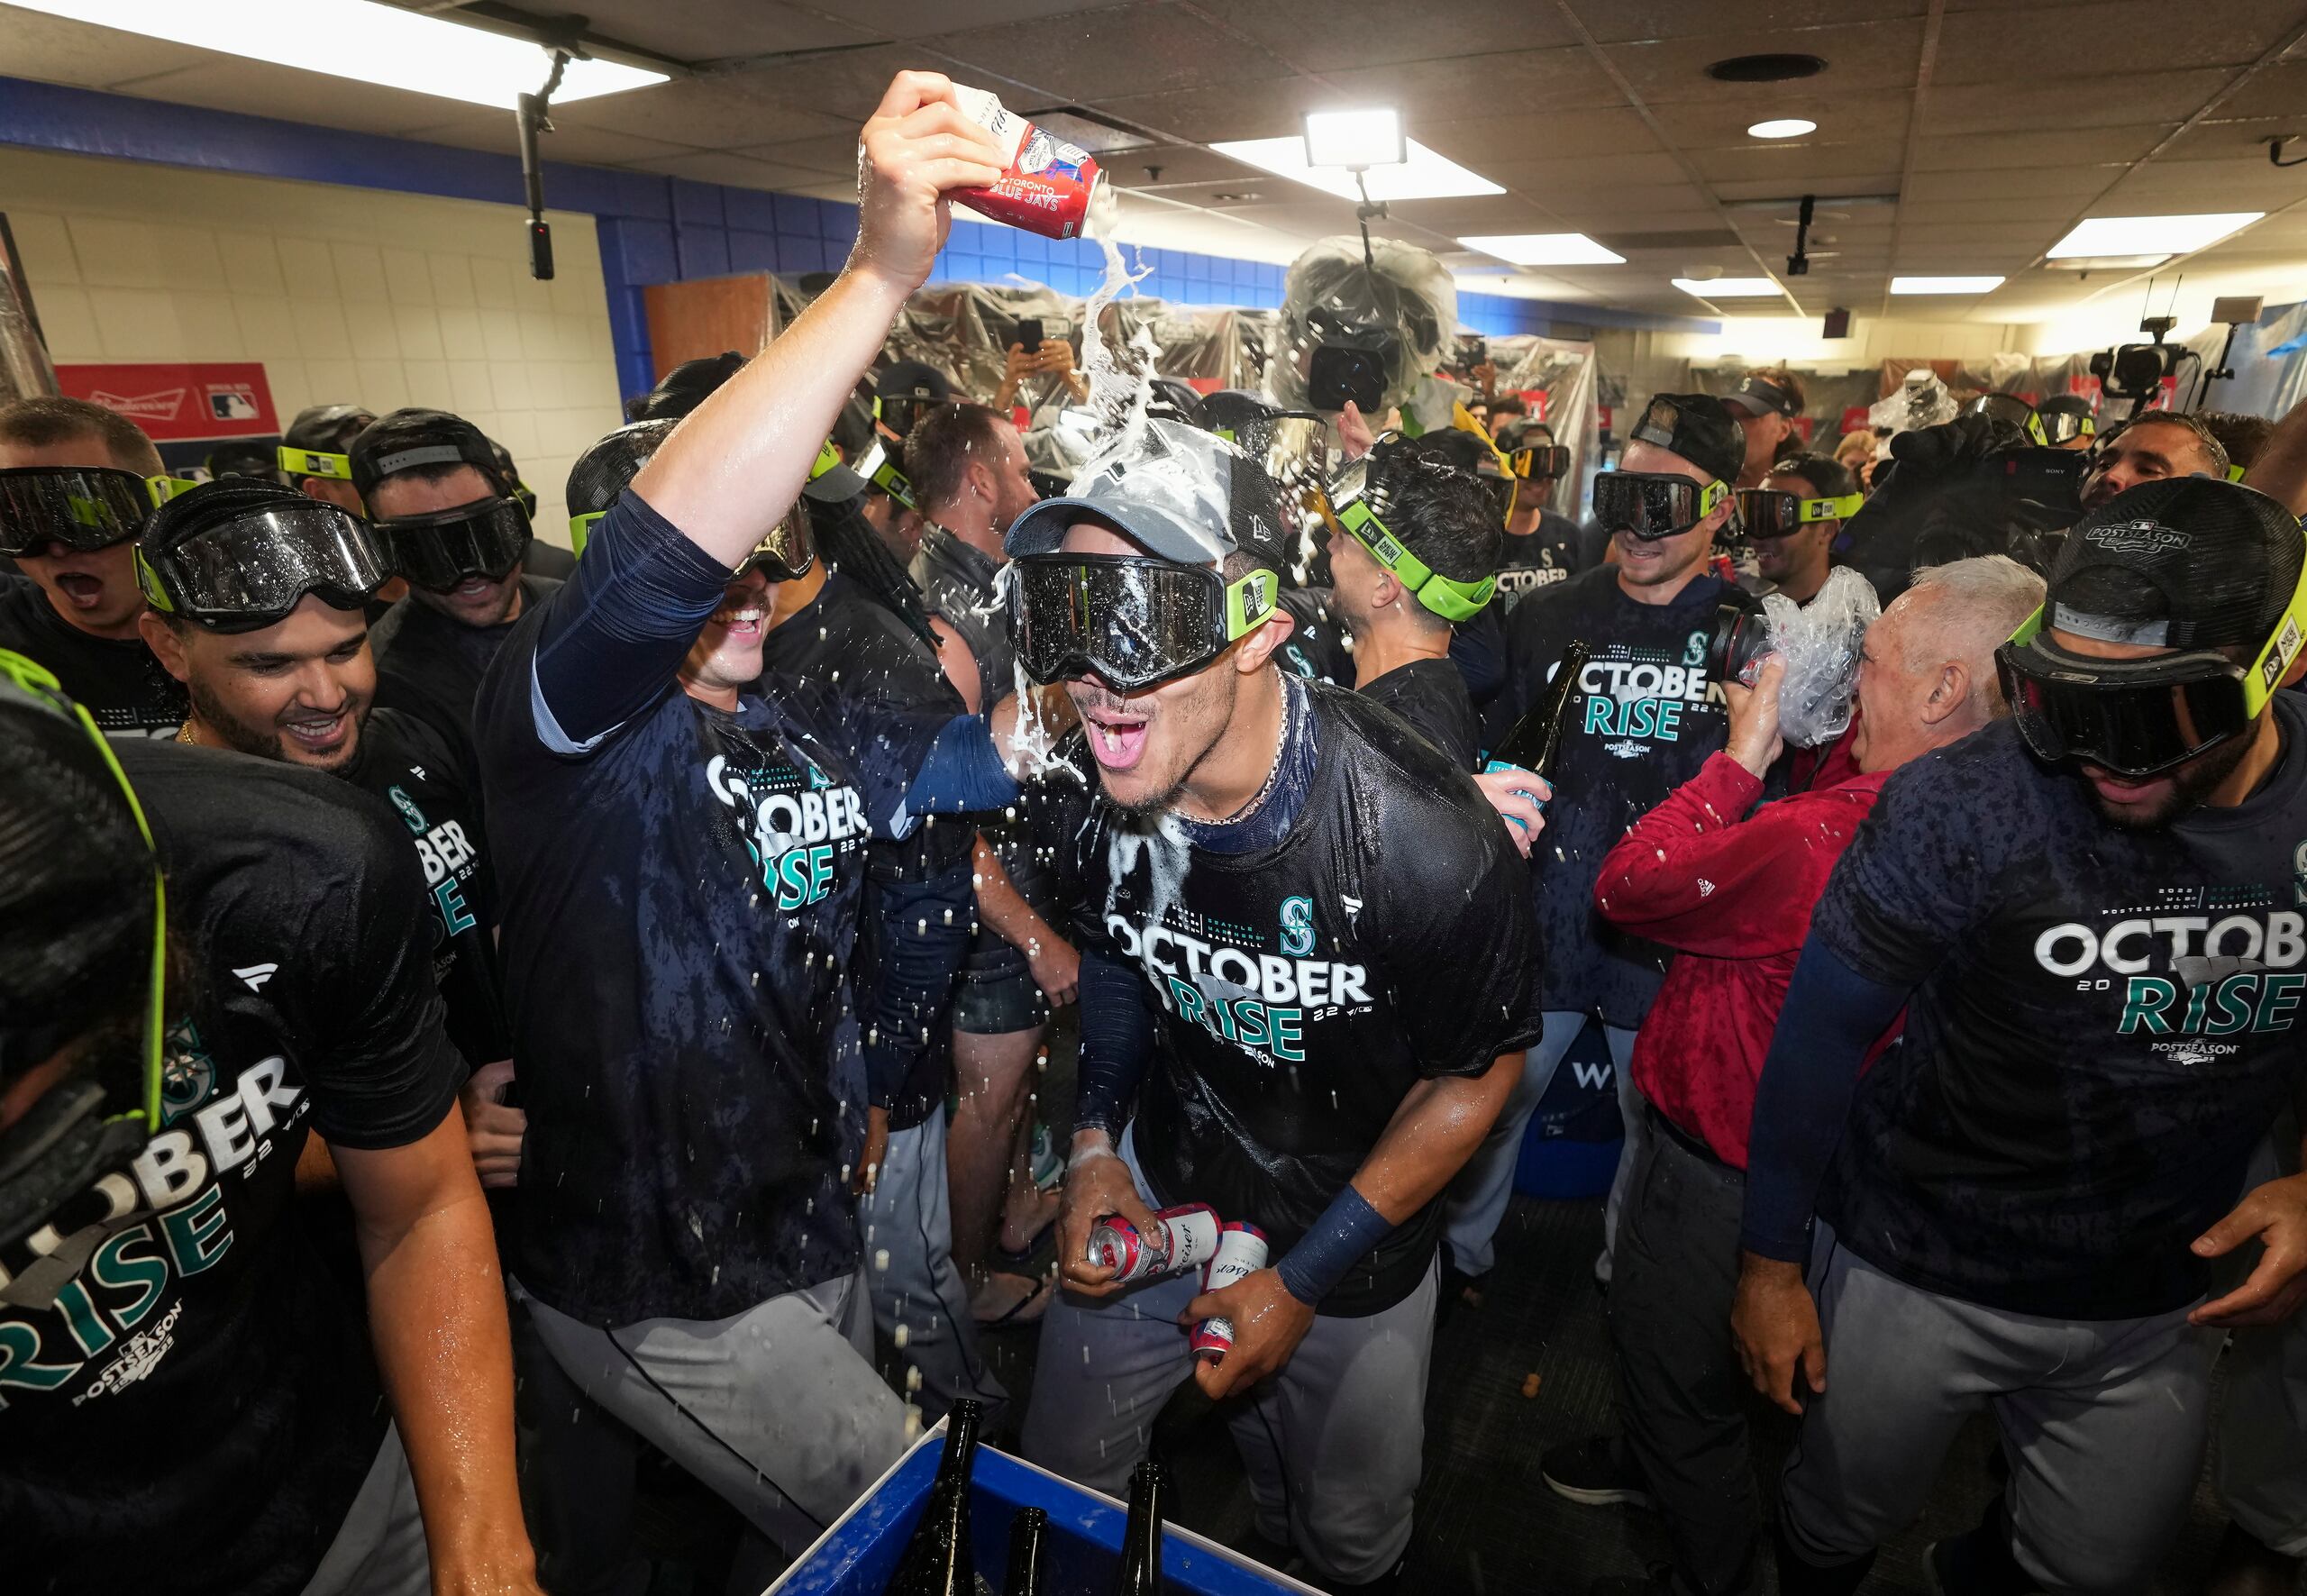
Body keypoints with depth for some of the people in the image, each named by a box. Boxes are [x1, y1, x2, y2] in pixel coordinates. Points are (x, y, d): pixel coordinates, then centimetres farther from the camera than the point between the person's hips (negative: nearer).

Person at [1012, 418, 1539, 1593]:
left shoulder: (1422, 838, -32)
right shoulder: (1101, 788, -18)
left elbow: (1478, 1076, -16)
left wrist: (1302, 1280, -14)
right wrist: (1094, 1142, -8)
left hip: (1350, 1244, -2)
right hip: (1156, 1193, 3)